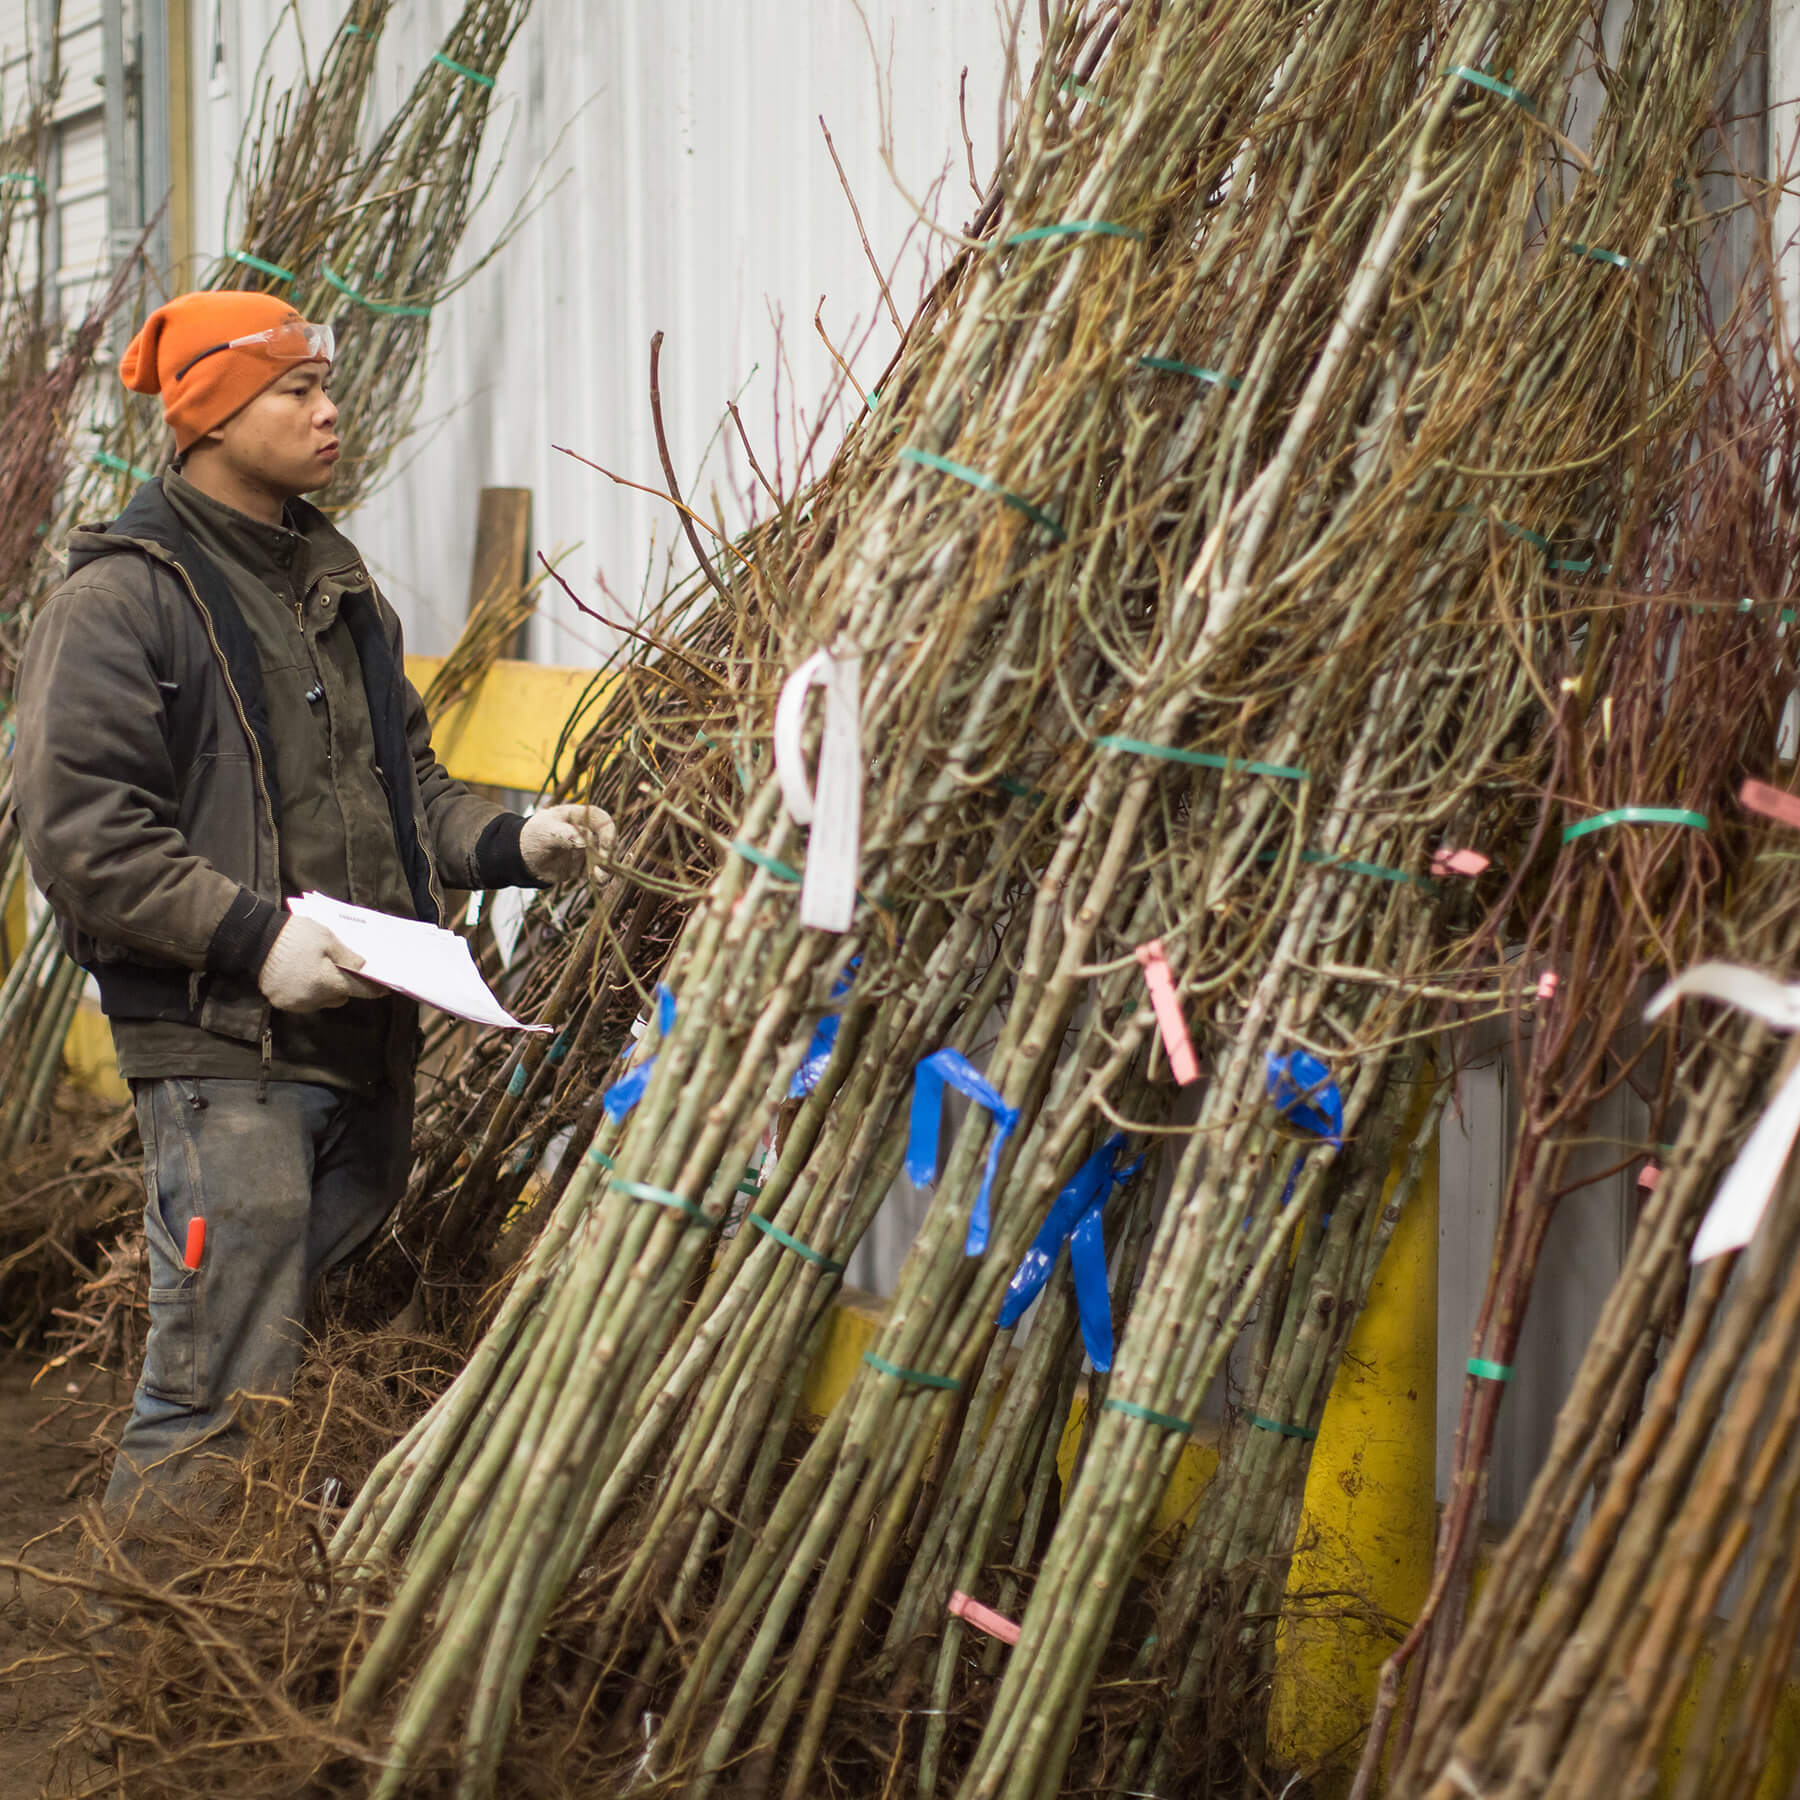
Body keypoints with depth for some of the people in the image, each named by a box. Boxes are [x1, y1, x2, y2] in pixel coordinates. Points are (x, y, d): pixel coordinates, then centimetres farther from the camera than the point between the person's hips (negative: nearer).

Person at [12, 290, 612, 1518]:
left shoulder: (340, 587, 19)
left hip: (370, 1043, 8)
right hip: (223, 1056, -8)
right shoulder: (122, 600, -7)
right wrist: (256, 935, -21)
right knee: (222, 1388, -10)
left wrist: (513, 842, 7)